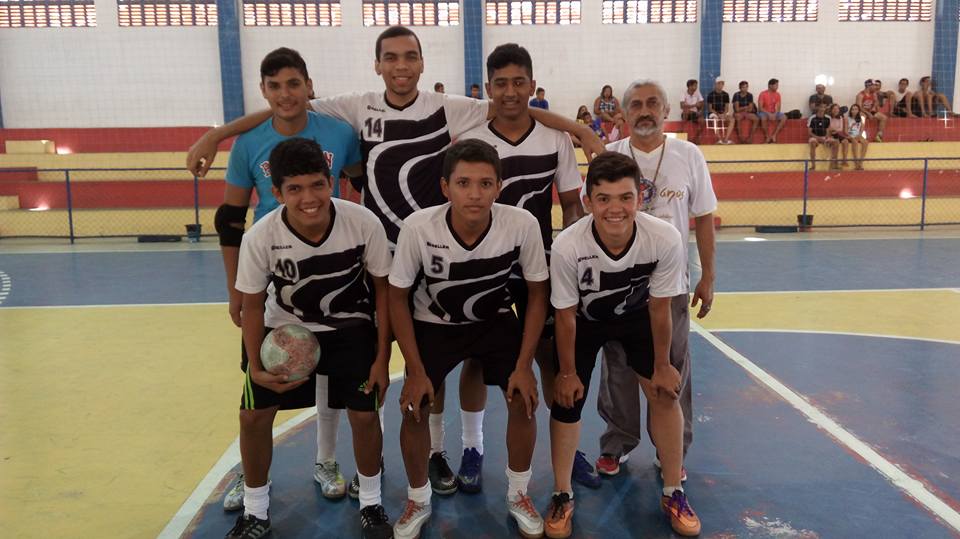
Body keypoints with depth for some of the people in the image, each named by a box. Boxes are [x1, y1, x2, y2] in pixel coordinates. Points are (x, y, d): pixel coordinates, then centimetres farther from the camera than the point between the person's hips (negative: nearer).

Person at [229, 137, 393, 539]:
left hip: (350, 328, 0)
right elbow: (253, 305, -9)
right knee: (253, 415, -2)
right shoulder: (260, 237, -27)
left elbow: (383, 288, -11)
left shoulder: (364, 223, -28)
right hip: (284, 328, 1)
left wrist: (382, 357, -10)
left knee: (364, 414, -6)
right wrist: (255, 367, -16)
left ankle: (371, 504, 22)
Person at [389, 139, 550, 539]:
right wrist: (416, 370, -15)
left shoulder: (523, 225, -28)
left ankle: (518, 495, 18)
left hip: (497, 322, 1)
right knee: (414, 409, -10)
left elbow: (537, 294, -12)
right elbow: (398, 297, -15)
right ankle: (418, 502, 18)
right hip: (433, 325, 0)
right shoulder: (418, 227, -31)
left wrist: (524, 365, -13)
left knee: (524, 400, -10)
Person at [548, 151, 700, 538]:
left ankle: (673, 493, 20)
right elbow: (566, 316, -20)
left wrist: (662, 366, -6)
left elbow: (659, 309, -17)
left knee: (665, 395, -1)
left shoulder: (665, 239, -35)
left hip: (636, 316, 1)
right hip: (584, 320, -1)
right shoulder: (567, 246, -38)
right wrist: (568, 372, -10)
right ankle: (562, 496, 19)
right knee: (567, 400, -2)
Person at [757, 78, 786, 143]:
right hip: (764, 112, -4)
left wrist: (775, 114, -23)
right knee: (764, 118, -40)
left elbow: (778, 107, -2)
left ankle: (774, 135, -17)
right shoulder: (763, 94, -12)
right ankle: (767, 137, -22)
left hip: (773, 113, 5)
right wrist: (769, 114, -27)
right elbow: (760, 108, -16)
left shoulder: (777, 94, 1)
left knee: (784, 117, -22)